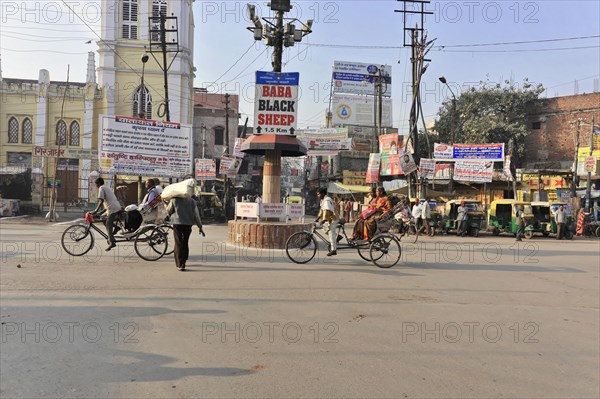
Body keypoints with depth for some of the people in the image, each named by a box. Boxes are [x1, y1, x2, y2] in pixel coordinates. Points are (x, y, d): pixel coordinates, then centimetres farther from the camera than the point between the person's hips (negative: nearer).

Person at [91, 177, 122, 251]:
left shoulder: (101, 188, 1)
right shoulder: (107, 188, 28)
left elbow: (101, 201, -12)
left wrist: (96, 210, -14)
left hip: (113, 209, -9)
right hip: (118, 208, 9)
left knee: (108, 225, -9)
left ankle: (112, 242, -15)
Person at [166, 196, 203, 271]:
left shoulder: (174, 200, 1)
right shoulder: (191, 200, 5)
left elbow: (168, 211, 12)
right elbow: (196, 213, 1)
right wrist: (200, 226, 2)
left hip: (177, 223, -2)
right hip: (188, 224, 2)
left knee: (178, 244, -1)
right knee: (185, 243, 17)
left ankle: (180, 265, -8)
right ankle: (183, 261, 28)